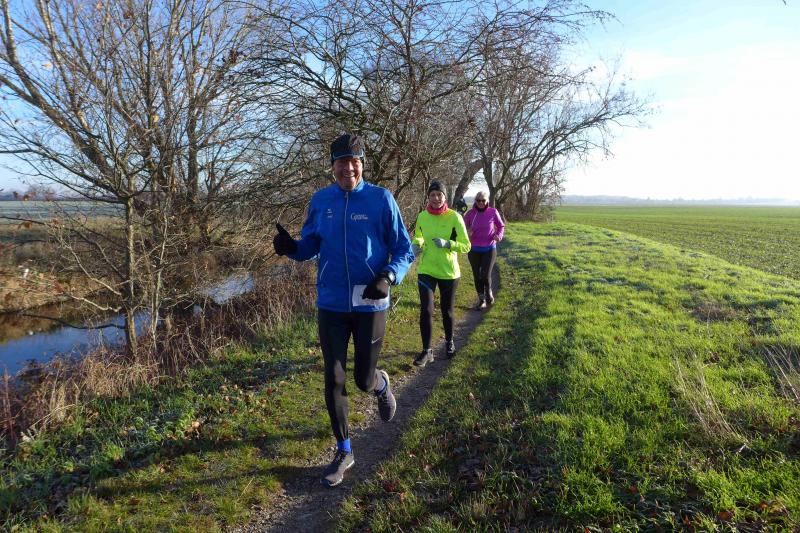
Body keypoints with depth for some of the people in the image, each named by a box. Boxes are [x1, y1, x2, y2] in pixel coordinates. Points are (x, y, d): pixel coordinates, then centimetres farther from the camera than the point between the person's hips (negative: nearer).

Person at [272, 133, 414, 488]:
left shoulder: (381, 199, -6)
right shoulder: (320, 200, 3)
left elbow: (404, 250, -4)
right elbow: (310, 246, 10)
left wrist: (389, 277, -23)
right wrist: (290, 248, -13)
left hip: (370, 305, -2)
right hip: (330, 305, 3)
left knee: (364, 379, 6)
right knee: (333, 380, 7)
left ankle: (382, 385, 45)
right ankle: (343, 451, 27)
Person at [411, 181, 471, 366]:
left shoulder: (454, 217, -11)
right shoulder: (422, 216, -2)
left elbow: (466, 245, -10)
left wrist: (447, 243, -27)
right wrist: (416, 245, -6)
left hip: (448, 271, -1)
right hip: (426, 270, 1)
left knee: (447, 311, 13)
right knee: (426, 310, -8)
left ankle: (449, 341, 39)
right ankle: (427, 351, 6)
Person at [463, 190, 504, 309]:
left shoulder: (493, 212, -6)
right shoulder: (470, 213, -4)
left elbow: (501, 226, 7)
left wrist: (499, 235, -12)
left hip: (490, 249, -2)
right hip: (474, 249, 2)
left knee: (486, 275, -11)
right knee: (477, 276, 6)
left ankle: (488, 291, 22)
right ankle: (481, 299, 24)